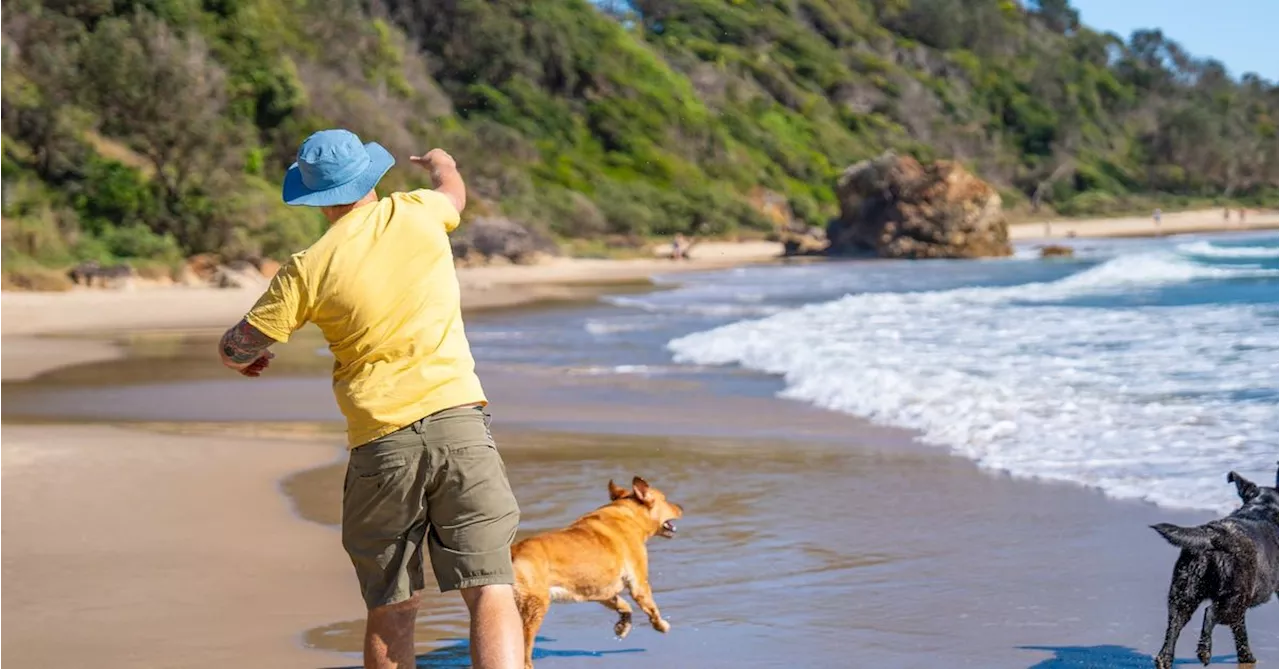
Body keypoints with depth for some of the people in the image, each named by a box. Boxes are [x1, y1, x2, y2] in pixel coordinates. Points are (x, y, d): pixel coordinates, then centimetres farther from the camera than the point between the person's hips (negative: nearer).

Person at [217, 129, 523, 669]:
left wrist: (247, 359, 32)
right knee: (490, 592, -6)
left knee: (391, 611, 11)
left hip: (380, 446, 0)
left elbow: (236, 350, 7)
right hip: (458, 420, 0)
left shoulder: (308, 270, -1)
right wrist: (440, 162, 54)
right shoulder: (418, 214, 5)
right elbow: (454, 188, 31)